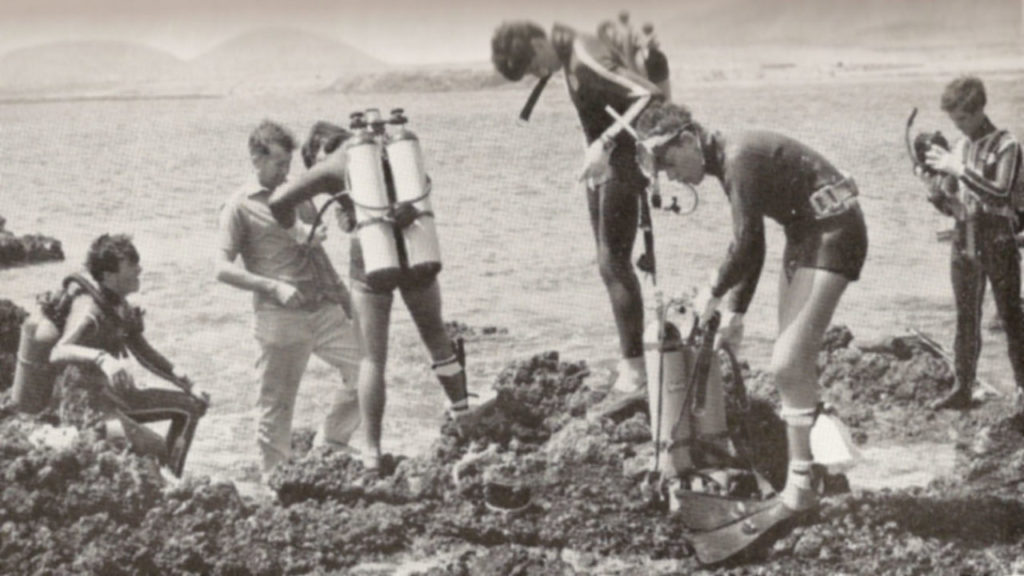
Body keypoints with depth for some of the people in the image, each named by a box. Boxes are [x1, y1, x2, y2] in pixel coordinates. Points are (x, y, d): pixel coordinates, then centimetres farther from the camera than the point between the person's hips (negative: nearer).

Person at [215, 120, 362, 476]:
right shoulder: (240, 207, -2)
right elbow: (224, 269, -10)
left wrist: (342, 295, 20)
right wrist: (274, 287, -21)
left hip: (324, 308, 6)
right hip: (281, 317, -6)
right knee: (277, 401, -1)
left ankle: (330, 447, 16)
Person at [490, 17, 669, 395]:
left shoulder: (588, 61, -23)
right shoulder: (570, 57, 6)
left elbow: (652, 95, -34)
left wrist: (605, 142, -38)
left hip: (622, 164, -10)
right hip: (603, 166, 10)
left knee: (613, 263, -11)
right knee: (609, 263, 12)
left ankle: (635, 371, -9)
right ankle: (630, 363, 18)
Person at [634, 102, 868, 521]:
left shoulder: (740, 158, -21)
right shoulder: (730, 162, 9)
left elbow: (745, 245, -24)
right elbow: (753, 246, 16)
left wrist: (714, 294, -9)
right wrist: (736, 311, 13)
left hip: (832, 234, -10)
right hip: (804, 234, 10)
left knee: (789, 366, -13)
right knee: (795, 365, 12)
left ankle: (800, 486, -5)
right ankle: (803, 469, 21)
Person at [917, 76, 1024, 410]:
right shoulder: (957, 149, 10)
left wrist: (959, 169, -22)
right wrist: (932, 186, -6)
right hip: (964, 242, 5)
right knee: (966, 319, 9)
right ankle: (962, 389, 13)